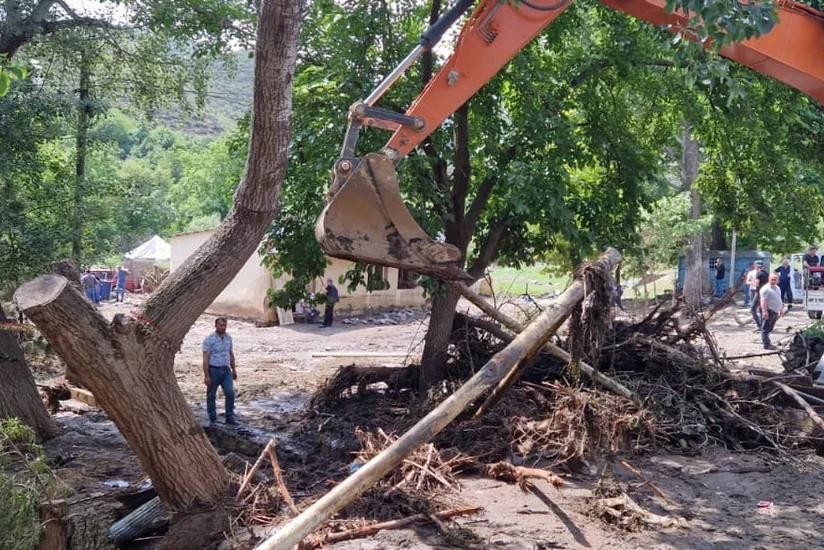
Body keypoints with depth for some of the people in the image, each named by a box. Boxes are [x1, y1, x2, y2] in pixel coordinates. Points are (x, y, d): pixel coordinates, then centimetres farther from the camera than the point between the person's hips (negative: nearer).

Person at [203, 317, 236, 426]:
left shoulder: (228, 338, 7)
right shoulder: (209, 339, -11)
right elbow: (205, 359, -13)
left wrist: (234, 370, 16)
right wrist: (206, 376, -17)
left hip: (226, 370, 4)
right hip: (213, 370, -4)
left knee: (230, 393, -7)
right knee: (211, 396, 6)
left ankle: (230, 418, 3)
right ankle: (212, 420, 17)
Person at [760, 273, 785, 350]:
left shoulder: (778, 288, 17)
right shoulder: (766, 289, -13)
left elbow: (779, 300, 26)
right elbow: (763, 301, -19)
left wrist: (781, 310, 25)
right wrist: (765, 311, -25)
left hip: (775, 312, 9)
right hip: (769, 311, -9)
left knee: (770, 329, 14)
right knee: (766, 328, -5)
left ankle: (767, 342, 21)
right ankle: (766, 344, -5)